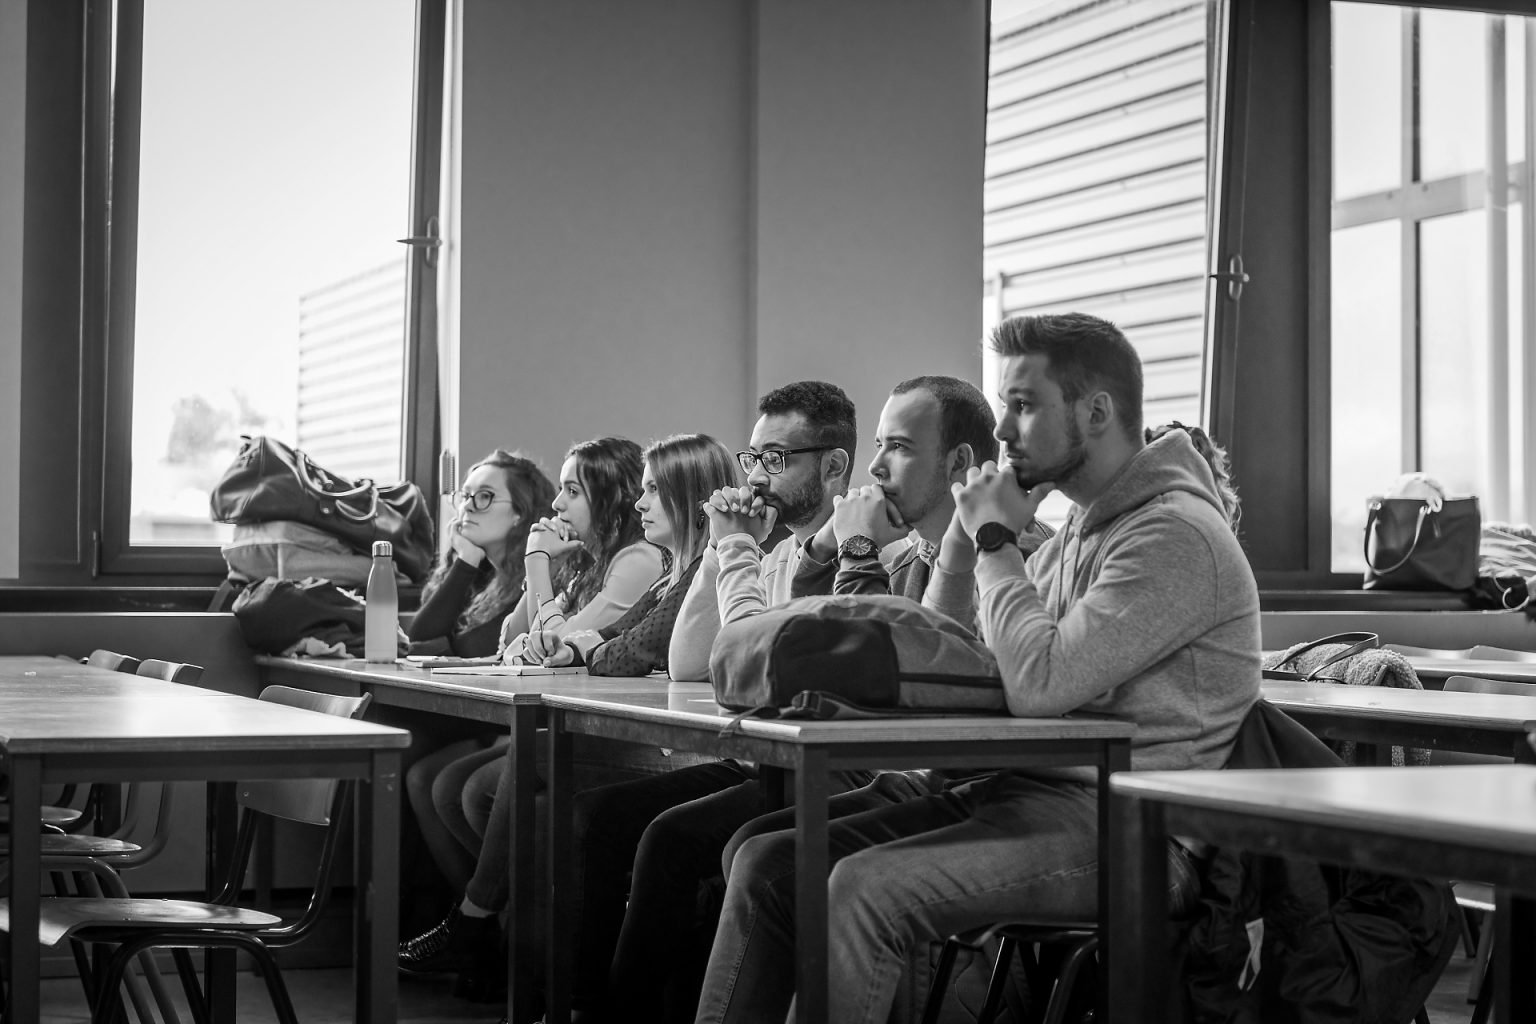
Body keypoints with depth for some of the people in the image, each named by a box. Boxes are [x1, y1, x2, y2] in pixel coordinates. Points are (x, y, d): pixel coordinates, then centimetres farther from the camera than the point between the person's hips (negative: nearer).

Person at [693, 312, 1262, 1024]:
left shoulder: (1176, 533, -12)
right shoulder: (1081, 531, 19)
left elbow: (1038, 684, -22)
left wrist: (995, 538, -8)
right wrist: (969, 530, 8)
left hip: (1123, 826, -9)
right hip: (1022, 789, 9)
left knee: (865, 889, -30)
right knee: (766, 864, -4)